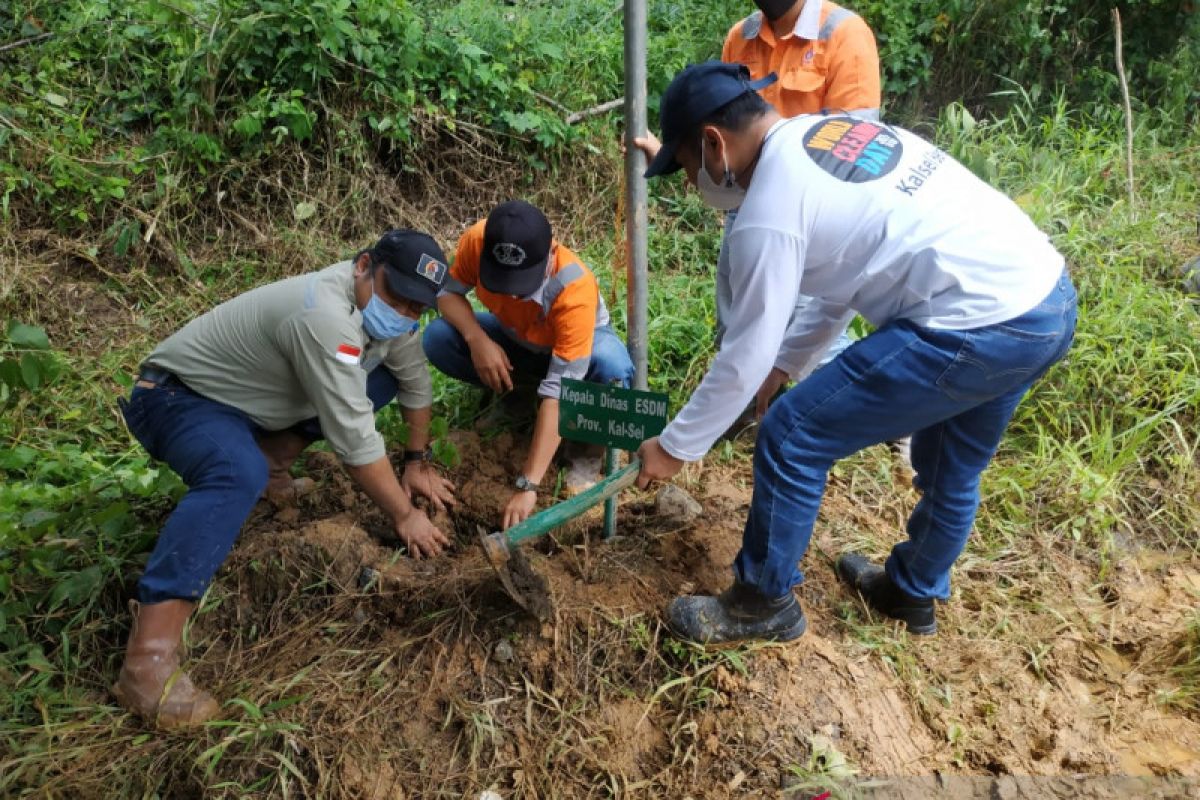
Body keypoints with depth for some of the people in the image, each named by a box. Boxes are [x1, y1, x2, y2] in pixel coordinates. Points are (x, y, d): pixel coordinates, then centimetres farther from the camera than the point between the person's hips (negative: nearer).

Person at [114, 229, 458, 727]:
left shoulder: (388, 308, -7)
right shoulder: (325, 315, -34)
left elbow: (415, 379, 9)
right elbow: (353, 438, -33)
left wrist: (417, 462, 8)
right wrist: (403, 515, -23)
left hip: (251, 397, 8)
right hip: (177, 397, -8)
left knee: (384, 377, 0)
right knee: (240, 476, -39)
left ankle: (273, 453, 4)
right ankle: (147, 662, -38)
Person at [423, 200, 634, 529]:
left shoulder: (575, 288, -41)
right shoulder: (478, 240, -31)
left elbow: (558, 391, -43)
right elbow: (448, 291, -12)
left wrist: (527, 485, -45)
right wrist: (477, 339, -36)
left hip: (576, 344, -3)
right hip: (517, 338, 4)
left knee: (611, 366, -39)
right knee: (437, 339, -24)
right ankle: (513, 393, 6)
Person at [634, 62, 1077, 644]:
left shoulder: (768, 211, -13)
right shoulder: (837, 130, 14)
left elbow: (744, 358, -9)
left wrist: (674, 447, 4)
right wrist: (787, 362, 27)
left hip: (976, 328, -10)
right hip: (1047, 295, 10)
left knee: (791, 439, 1)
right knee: (951, 471, 28)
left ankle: (762, 604, 20)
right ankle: (912, 593, 53)